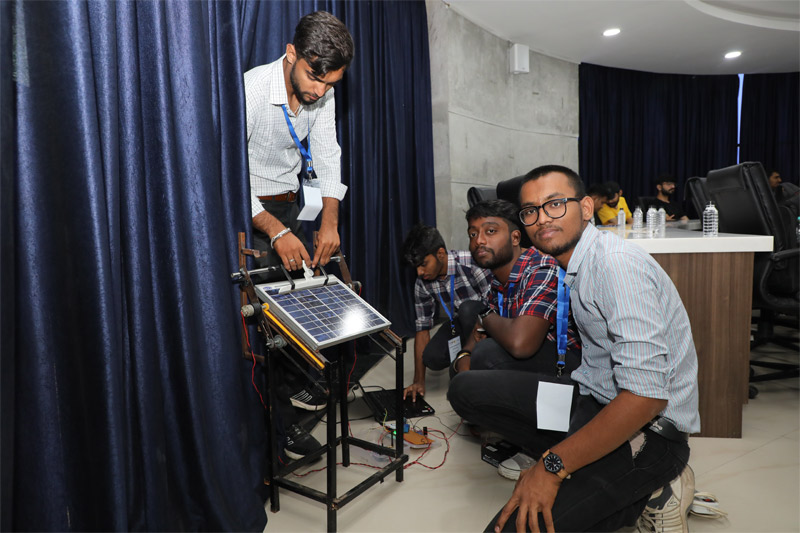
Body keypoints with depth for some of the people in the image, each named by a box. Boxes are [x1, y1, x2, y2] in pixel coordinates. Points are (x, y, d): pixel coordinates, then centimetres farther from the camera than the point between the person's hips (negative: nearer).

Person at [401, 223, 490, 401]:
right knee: (432, 357, -22)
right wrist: (419, 380, -9)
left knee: (467, 309, -36)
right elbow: (422, 328, -6)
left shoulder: (472, 264, -28)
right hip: (459, 324, 4)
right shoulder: (422, 283, -10)